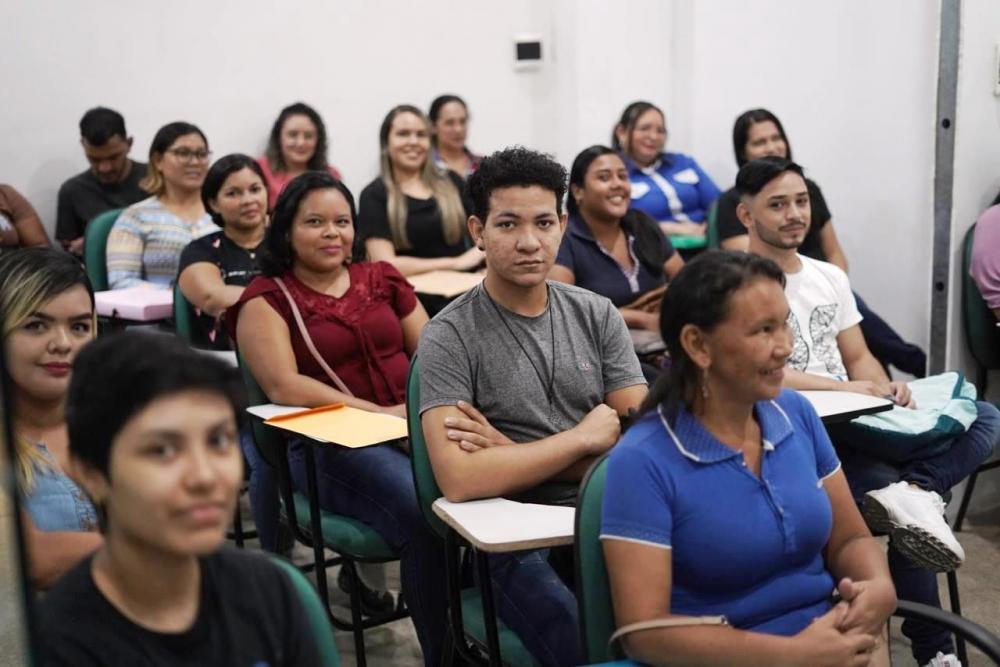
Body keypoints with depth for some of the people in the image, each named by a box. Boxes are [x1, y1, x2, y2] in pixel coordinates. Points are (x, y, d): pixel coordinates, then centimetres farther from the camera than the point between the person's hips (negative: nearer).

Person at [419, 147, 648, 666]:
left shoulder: (597, 315, 8)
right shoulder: (449, 337, -5)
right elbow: (459, 480, -17)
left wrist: (516, 454, -8)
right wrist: (585, 437, -8)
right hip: (517, 541, -4)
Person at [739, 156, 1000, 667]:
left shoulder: (830, 277, 17)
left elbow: (858, 357, 17)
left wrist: (884, 389, -8)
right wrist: (847, 388, -24)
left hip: (855, 427, 7)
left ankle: (909, 492, -34)